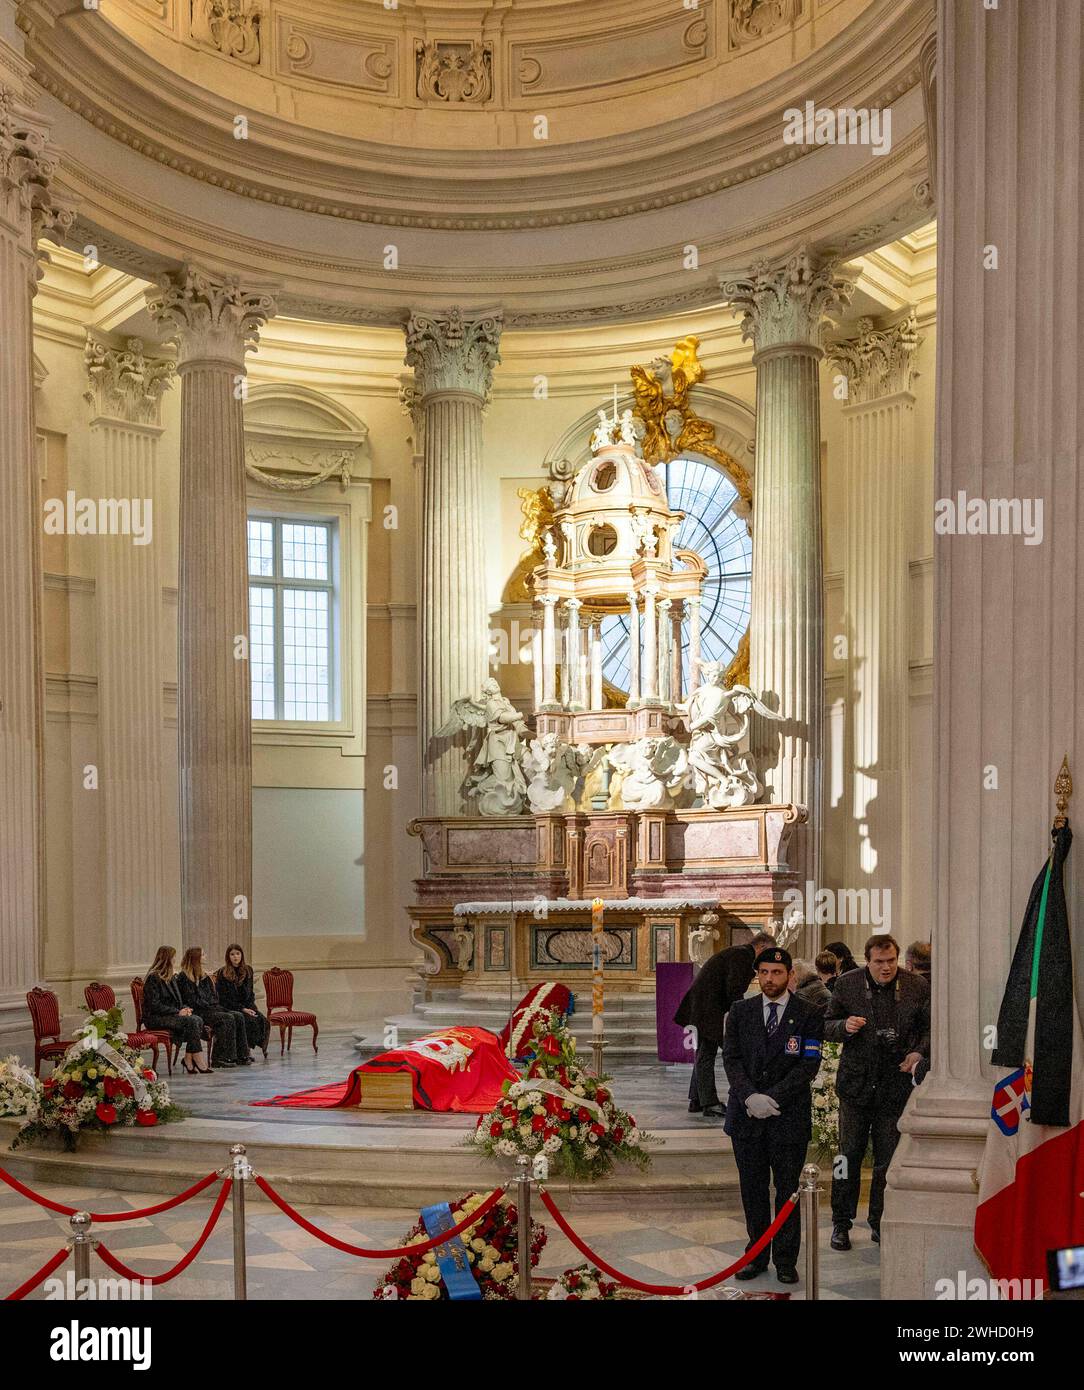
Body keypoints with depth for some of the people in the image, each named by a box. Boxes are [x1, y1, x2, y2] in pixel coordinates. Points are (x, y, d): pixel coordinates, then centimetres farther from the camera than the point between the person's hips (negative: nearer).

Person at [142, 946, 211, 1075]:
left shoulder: (172, 978, 18)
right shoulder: (153, 978, -10)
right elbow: (154, 1005, -17)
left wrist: (185, 1008, 0)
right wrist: (177, 1012, -18)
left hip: (171, 1015, 8)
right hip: (155, 1018, -8)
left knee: (198, 1019, -19)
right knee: (191, 1021, -28)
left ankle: (188, 1058, -21)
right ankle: (199, 1059, -25)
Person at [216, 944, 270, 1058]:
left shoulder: (248, 970, 12)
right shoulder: (222, 974, -3)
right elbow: (223, 998, -7)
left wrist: (250, 1007, -5)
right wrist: (242, 1009, -14)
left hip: (246, 1006, 5)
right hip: (229, 1008, -5)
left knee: (263, 1022, -22)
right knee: (250, 1021, -31)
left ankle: (249, 1048, -16)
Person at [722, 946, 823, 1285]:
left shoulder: (808, 1015, -1)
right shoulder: (740, 1011, 7)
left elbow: (809, 1065, -7)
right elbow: (731, 1058, 2)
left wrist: (772, 1098, -15)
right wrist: (749, 1097, -14)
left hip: (788, 1115, -2)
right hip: (746, 1115, 2)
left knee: (788, 1190, 3)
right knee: (753, 1189, 9)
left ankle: (786, 1260, 13)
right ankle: (757, 1255, 19)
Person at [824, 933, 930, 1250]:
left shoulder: (917, 986, -2)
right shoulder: (847, 984, -2)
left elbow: (930, 1028, 7)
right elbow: (827, 1026, 6)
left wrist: (919, 1052, -11)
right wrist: (844, 1026, -16)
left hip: (896, 1083, 0)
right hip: (856, 1081, 0)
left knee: (888, 1158, 7)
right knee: (849, 1155, 7)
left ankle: (881, 1223, 22)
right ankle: (841, 1223, 19)